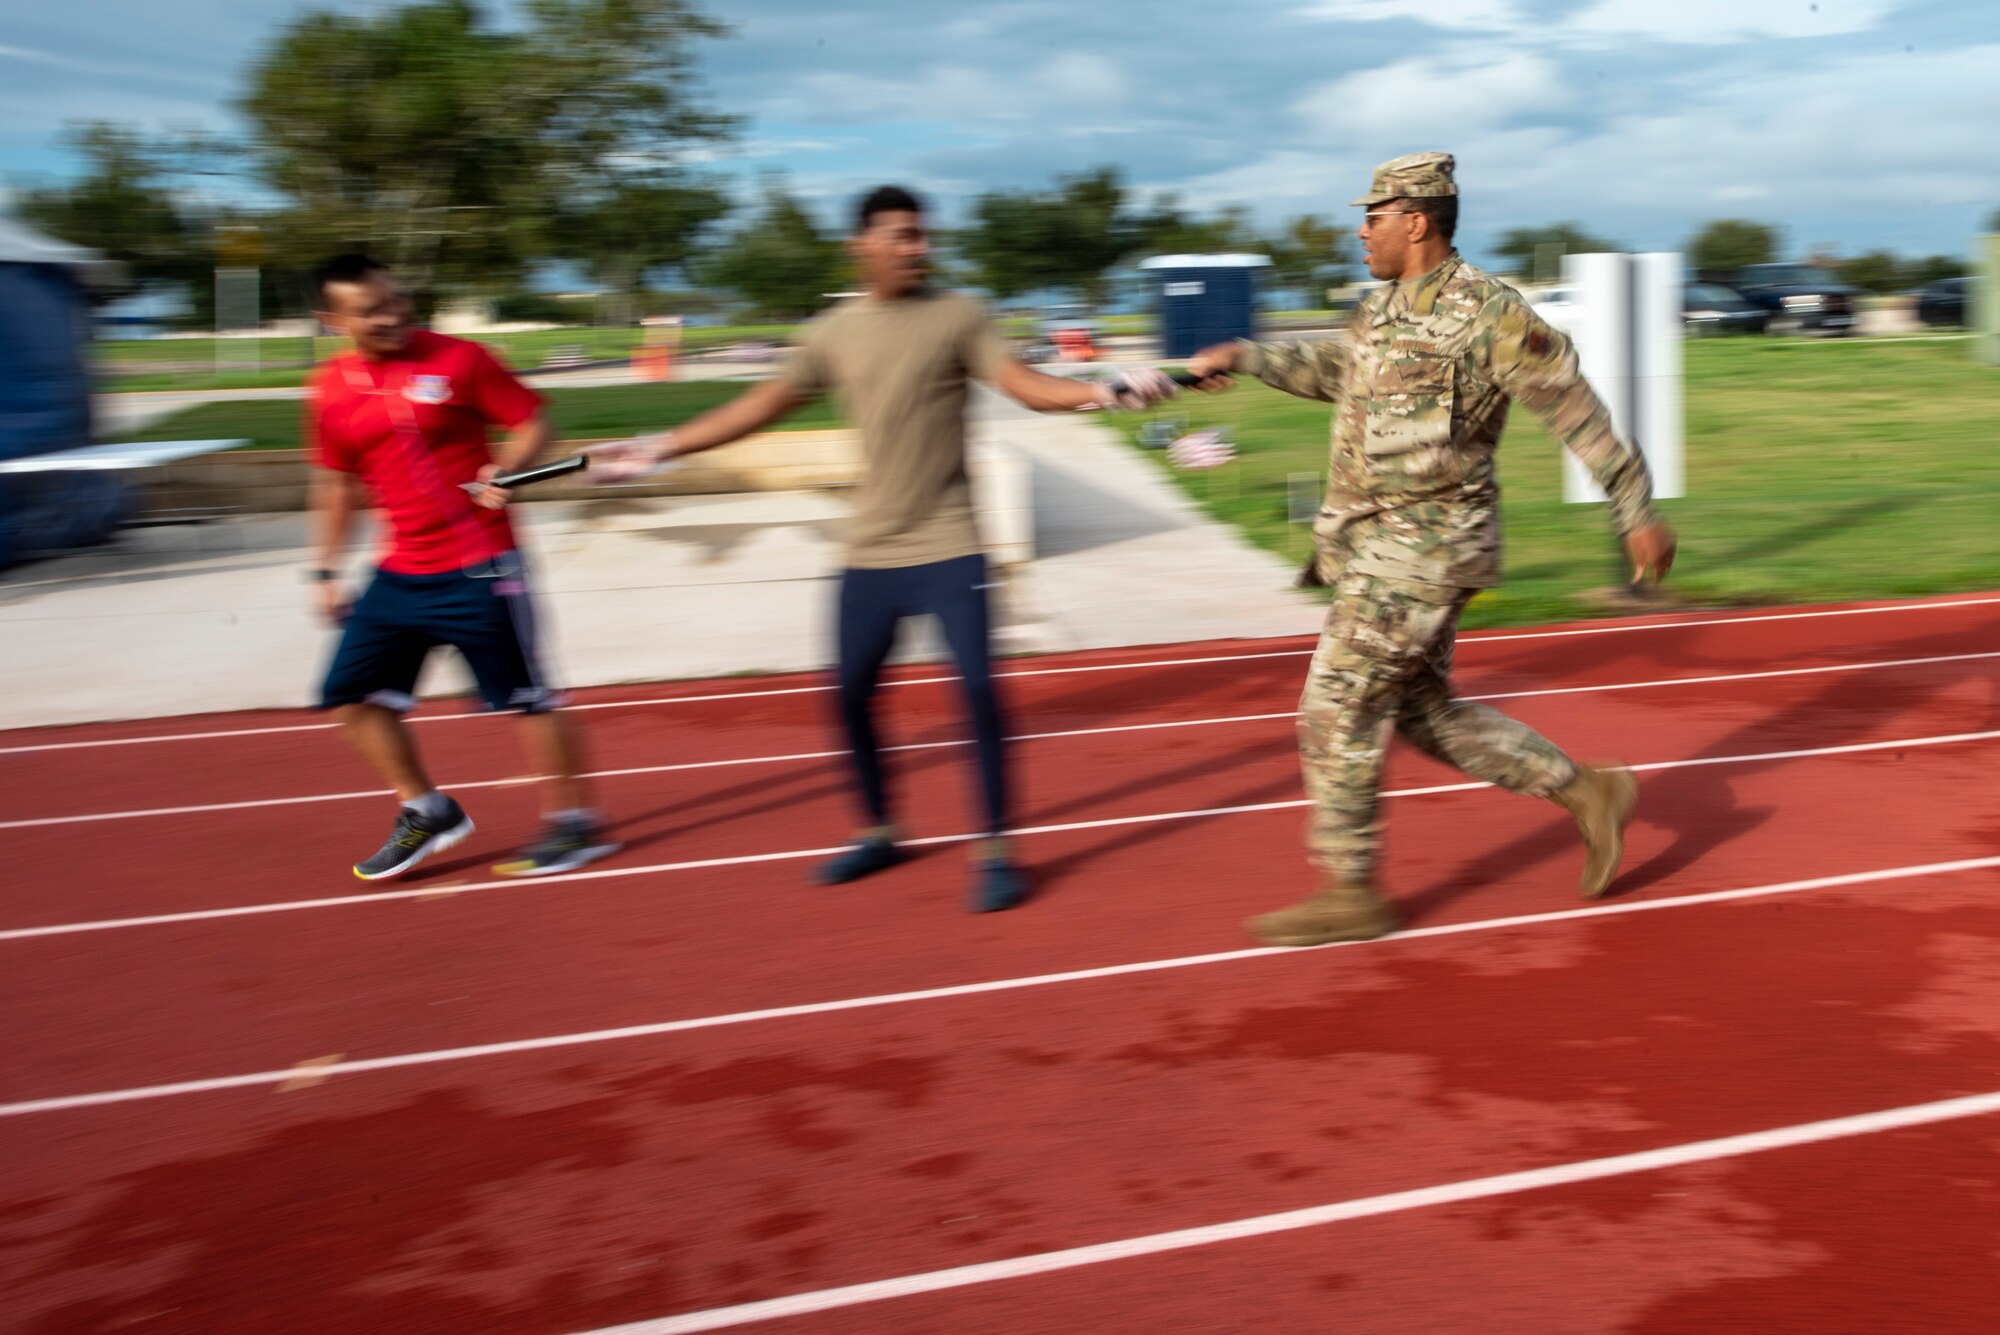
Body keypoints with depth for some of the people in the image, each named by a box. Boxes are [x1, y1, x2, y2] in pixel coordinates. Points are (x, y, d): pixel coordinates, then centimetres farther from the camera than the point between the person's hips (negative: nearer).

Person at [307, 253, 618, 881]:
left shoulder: (458, 359, -9)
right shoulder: (330, 389, 5)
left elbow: (532, 423, -3)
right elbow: (336, 482, 17)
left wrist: (502, 471, -22)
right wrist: (325, 570, 16)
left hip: (479, 570, -5)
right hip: (400, 576, 6)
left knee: (528, 695, -2)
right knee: (353, 694, 5)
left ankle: (575, 822, 14)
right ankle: (426, 812, 22)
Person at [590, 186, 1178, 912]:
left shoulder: (957, 316, -2)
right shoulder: (831, 333, 5)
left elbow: (1029, 387, -11)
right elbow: (759, 406, 12)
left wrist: (1109, 390, -29)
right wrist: (660, 448, 12)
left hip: (948, 547, -3)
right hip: (870, 551, 4)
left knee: (978, 687, -11)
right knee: (851, 693, 8)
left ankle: (995, 849, 1)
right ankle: (877, 831, 28)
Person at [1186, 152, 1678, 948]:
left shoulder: (1487, 313, -15)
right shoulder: (1387, 304, 11)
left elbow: (1577, 411, -11)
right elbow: (1331, 369, 31)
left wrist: (1637, 515, -9)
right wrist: (1243, 358, 23)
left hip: (1422, 551, -9)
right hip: (1380, 545, 9)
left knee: (1337, 711, -5)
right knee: (1424, 712, 15)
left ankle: (1349, 896, 7)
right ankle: (1588, 793, 25)